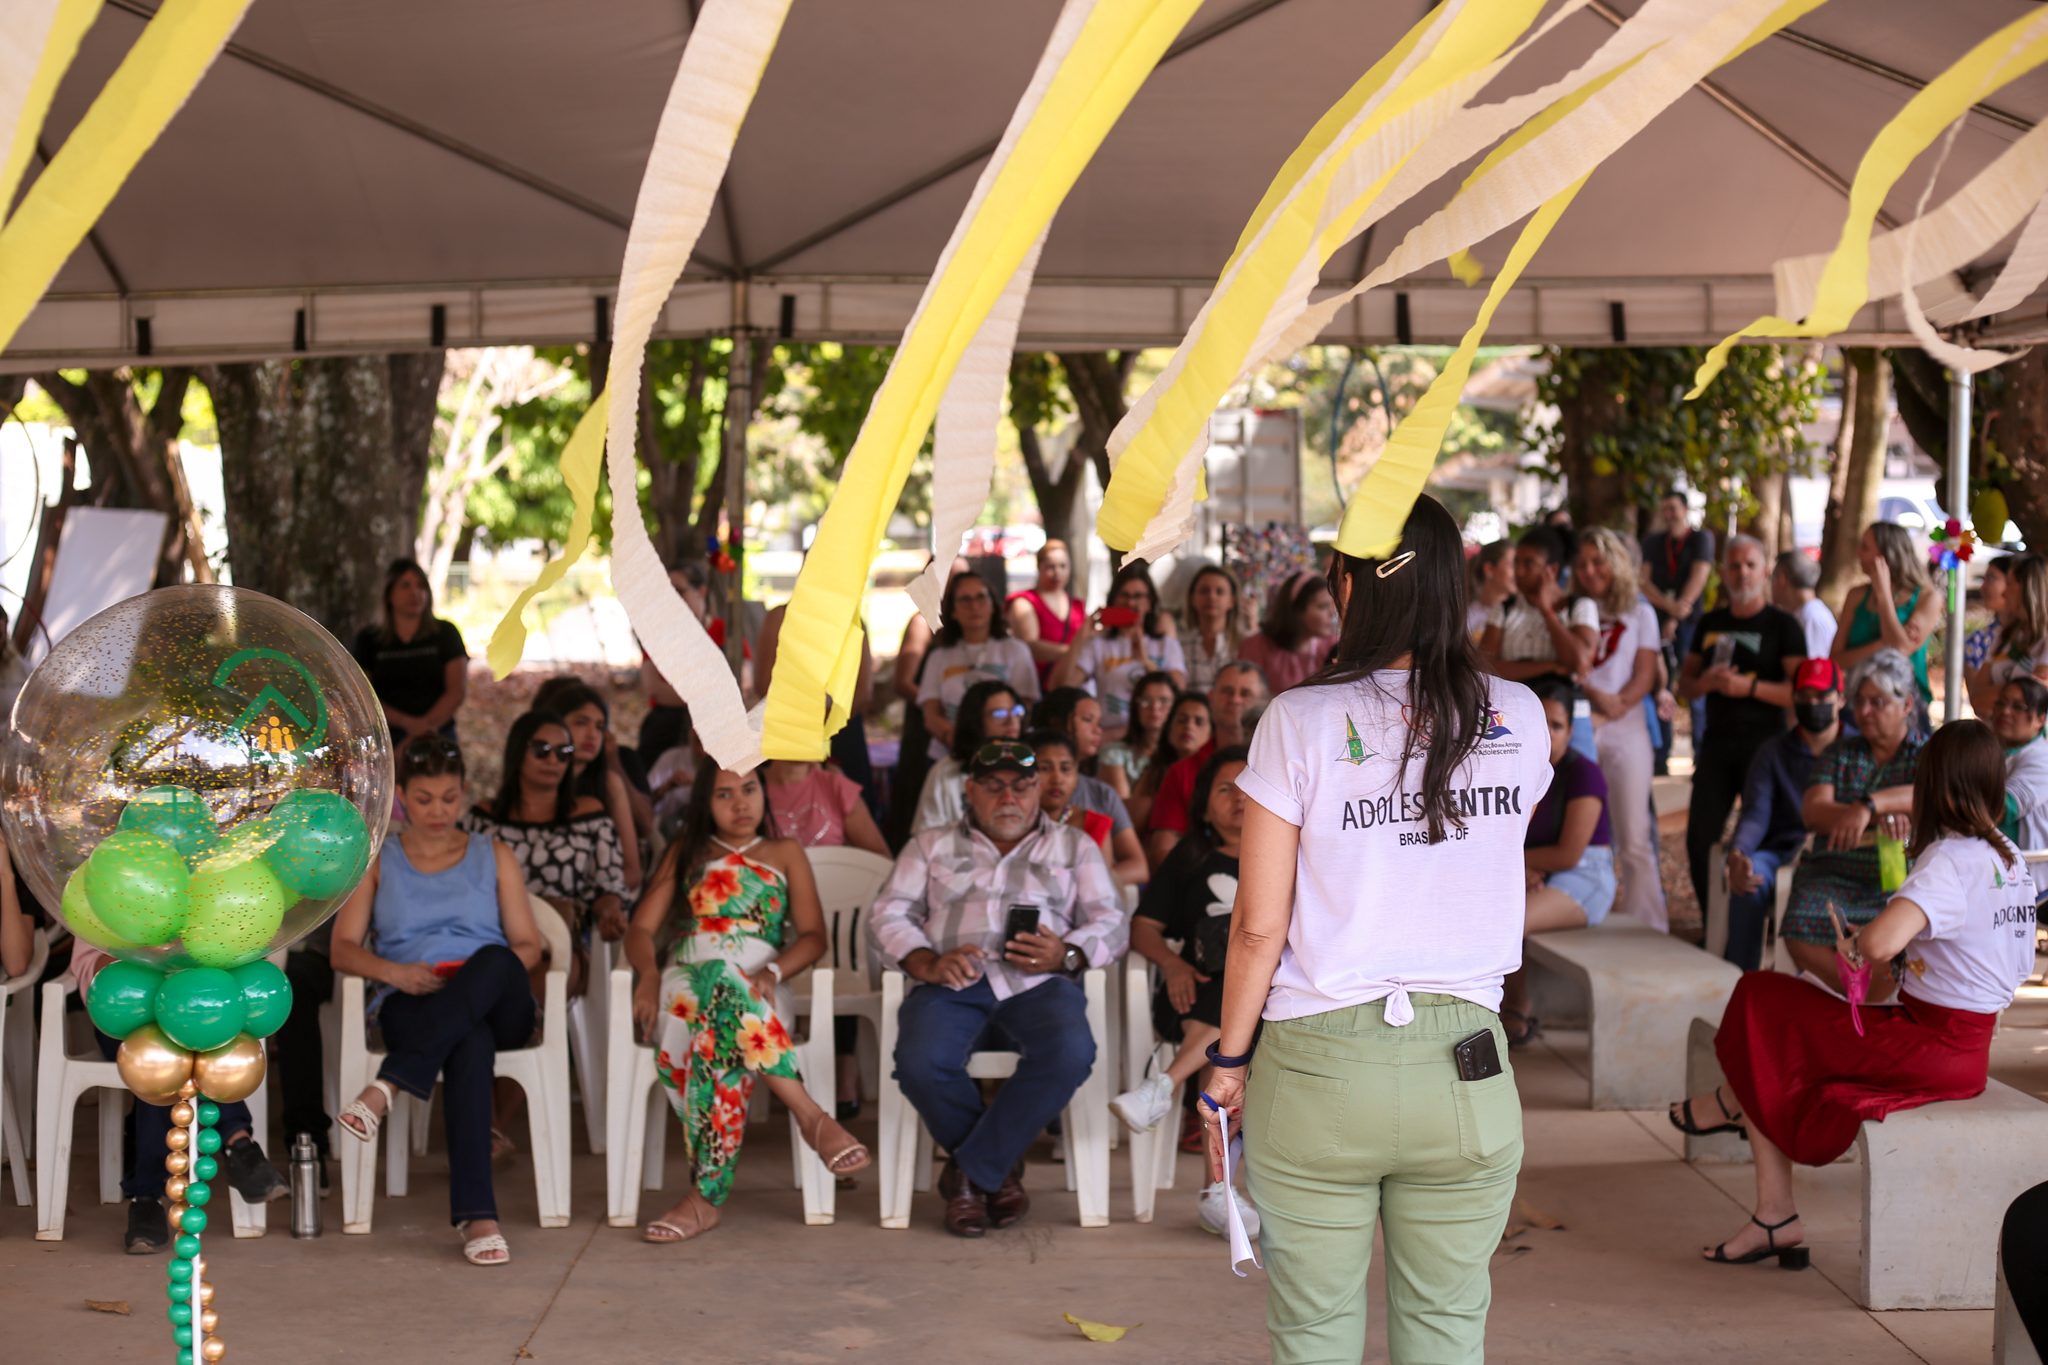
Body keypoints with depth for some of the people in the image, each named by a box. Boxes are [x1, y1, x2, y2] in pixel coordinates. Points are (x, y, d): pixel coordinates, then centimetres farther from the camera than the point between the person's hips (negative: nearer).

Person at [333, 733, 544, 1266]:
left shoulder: (494, 856, 21)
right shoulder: (376, 860, 21)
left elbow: (528, 946, 13)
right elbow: (343, 948, 10)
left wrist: (488, 974, -10)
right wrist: (395, 972, -11)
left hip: (498, 1005, 1)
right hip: (411, 1006, -1)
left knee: (492, 961, -40)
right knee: (470, 1043, -41)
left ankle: (387, 1086, -48)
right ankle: (476, 1214, -50)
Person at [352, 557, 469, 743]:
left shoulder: (445, 633, 12)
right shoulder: (368, 639, 12)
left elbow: (458, 690, 3)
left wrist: (427, 725, -12)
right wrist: (408, 723, -13)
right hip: (385, 740, 0)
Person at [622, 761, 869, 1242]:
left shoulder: (785, 854, 26)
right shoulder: (685, 855, 30)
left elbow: (813, 937, 13)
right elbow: (641, 928, 18)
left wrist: (770, 973, -10)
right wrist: (649, 974, -7)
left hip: (757, 988, 0)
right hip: (685, 980, 1)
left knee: (718, 1039, -42)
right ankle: (811, 1116, -48)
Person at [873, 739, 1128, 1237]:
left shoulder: (1074, 846, 25)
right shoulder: (931, 846, 25)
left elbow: (1112, 924, 14)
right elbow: (890, 914, 13)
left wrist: (1065, 954, -8)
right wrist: (927, 963, -8)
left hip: (1038, 984, 0)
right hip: (952, 985, 0)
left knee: (1070, 1054, -34)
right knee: (920, 1063, -33)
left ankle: (971, 1172, -17)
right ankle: (999, 1167, -5)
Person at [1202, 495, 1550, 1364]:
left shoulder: (1301, 722, -8)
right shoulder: (1516, 719, 1)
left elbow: (1259, 925, -7)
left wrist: (1228, 1060, 5)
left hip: (1318, 1069, -2)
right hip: (1466, 1065, 2)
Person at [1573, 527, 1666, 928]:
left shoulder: (1640, 613, 11)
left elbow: (1645, 676, 3)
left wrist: (1611, 711, -12)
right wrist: (1597, 696, -14)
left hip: (1625, 730, -1)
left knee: (1634, 839, -4)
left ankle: (1647, 932, -1)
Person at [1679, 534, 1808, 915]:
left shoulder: (1782, 625, -1)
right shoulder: (1710, 624, 14)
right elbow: (1684, 685, 17)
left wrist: (1749, 687, -20)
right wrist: (1705, 683, -6)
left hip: (1763, 744, -5)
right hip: (1716, 743, 5)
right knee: (1700, 838, 2)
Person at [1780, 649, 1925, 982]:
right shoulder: (1840, 753, 15)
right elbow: (1813, 812, -1)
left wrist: (1869, 806, -32)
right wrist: (1880, 819, -17)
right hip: (1835, 876, 2)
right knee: (1802, 934, -28)